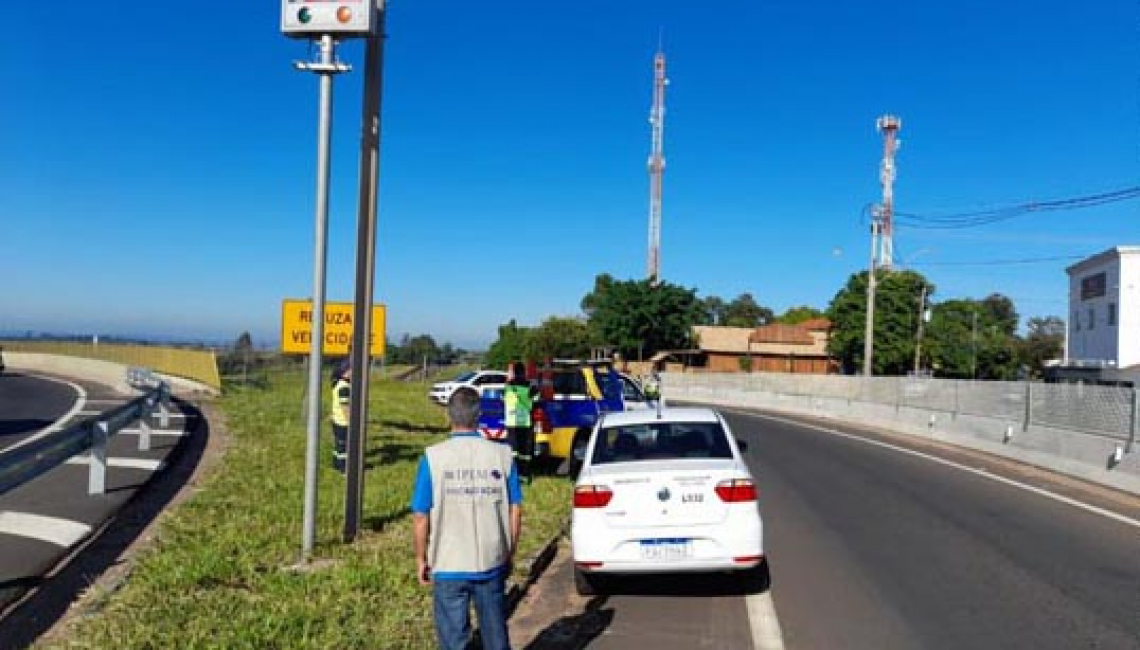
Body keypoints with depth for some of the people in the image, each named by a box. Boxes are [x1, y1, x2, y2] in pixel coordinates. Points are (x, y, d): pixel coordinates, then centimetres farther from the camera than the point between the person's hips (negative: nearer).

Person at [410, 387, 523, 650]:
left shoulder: (433, 457, -10)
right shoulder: (502, 454, -4)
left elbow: (421, 517, -8)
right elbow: (515, 511, 1)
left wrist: (421, 559, 6)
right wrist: (510, 554, 13)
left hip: (448, 565, -2)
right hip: (492, 563, 2)